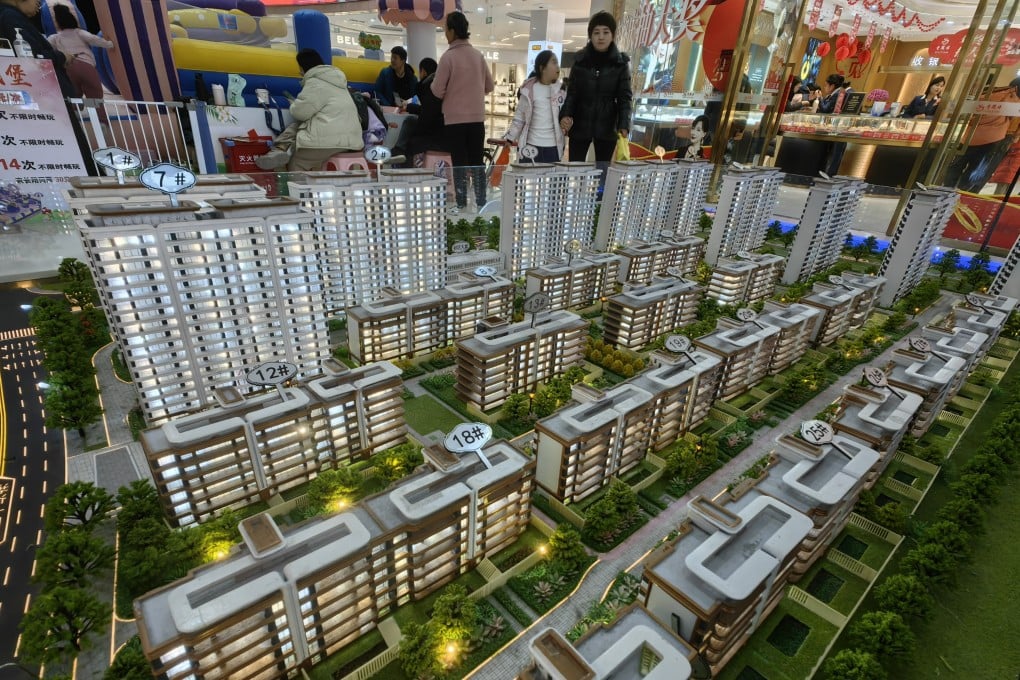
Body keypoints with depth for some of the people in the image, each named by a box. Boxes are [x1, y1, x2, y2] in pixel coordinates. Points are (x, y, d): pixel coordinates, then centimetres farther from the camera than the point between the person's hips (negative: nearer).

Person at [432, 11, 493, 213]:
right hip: (477, 118, 4)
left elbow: (437, 91, -9)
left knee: (459, 163, 2)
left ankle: (461, 204, 4)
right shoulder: (478, 55, 5)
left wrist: (451, 91, 11)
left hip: (455, 119, -4)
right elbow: (489, 86, 13)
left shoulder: (448, 56, -10)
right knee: (477, 162, 9)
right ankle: (481, 202, 12)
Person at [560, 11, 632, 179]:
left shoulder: (621, 62, -1)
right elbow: (572, 92, 2)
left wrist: (623, 126, -18)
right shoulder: (580, 60, 1)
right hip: (580, 125, 1)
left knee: (603, 173, 5)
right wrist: (565, 115, -17)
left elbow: (625, 98, -3)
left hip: (606, 127, 0)